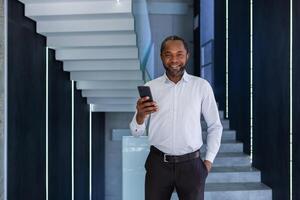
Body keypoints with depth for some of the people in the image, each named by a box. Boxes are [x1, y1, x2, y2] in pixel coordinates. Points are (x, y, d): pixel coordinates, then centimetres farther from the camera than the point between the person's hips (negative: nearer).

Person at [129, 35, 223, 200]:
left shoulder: (202, 86, -2)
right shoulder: (150, 87, 0)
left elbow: (215, 126, 7)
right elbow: (136, 132, -2)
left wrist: (209, 160, 1)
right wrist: (140, 115, -22)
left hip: (191, 164, 0)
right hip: (158, 164, 1)